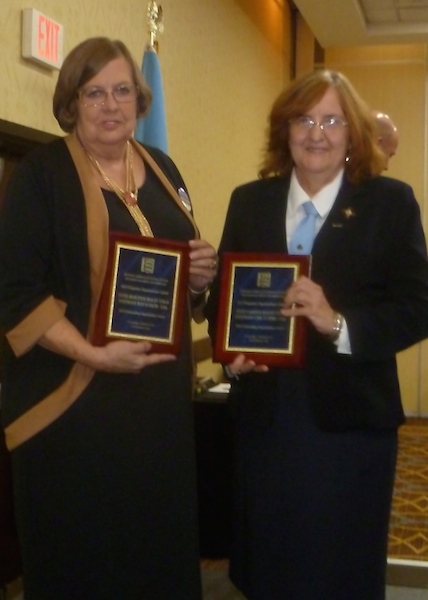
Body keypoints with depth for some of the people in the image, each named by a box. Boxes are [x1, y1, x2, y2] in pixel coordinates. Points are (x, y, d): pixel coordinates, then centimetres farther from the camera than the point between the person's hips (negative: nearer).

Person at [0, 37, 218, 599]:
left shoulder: (161, 168, 12)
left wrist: (200, 275, -4)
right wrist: (94, 355, -23)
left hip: (161, 394, 6)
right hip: (74, 401, -5)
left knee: (163, 545, 12)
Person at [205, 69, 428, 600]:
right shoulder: (249, 202, 9)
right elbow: (221, 294, 11)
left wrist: (338, 324, -22)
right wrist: (230, 351, -8)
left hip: (351, 417, -3)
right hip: (263, 413, 3)